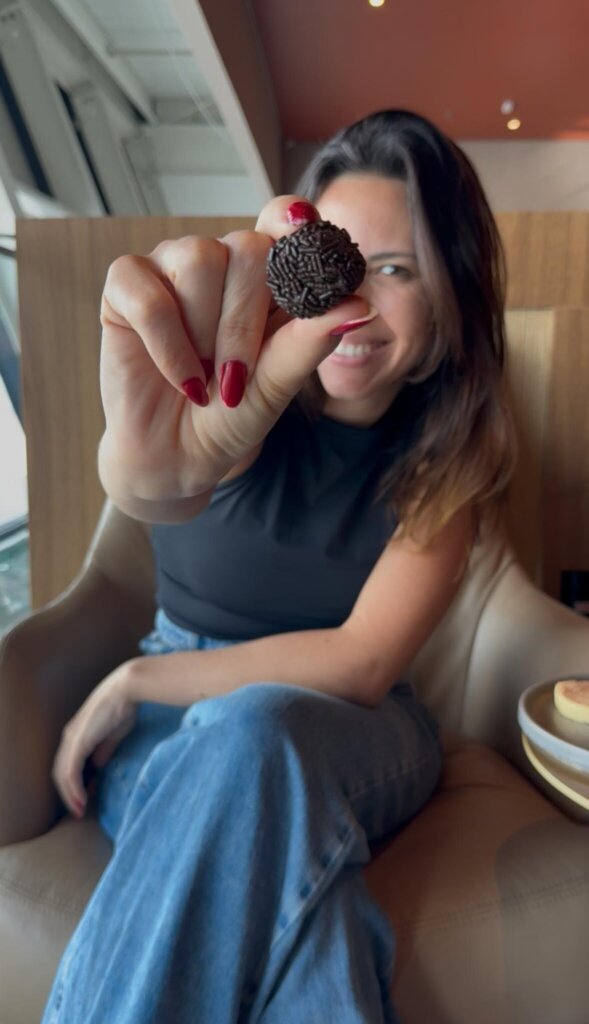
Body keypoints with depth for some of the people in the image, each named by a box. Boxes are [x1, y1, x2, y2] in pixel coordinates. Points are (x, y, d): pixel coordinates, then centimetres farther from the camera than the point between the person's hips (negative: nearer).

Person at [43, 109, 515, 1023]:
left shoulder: (454, 447, -8)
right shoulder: (241, 383, -12)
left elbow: (362, 661, -15)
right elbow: (148, 486, -37)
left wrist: (134, 681, -14)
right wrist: (154, 464, -62)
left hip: (348, 733, 1)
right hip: (176, 720, 0)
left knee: (249, 737, -33)